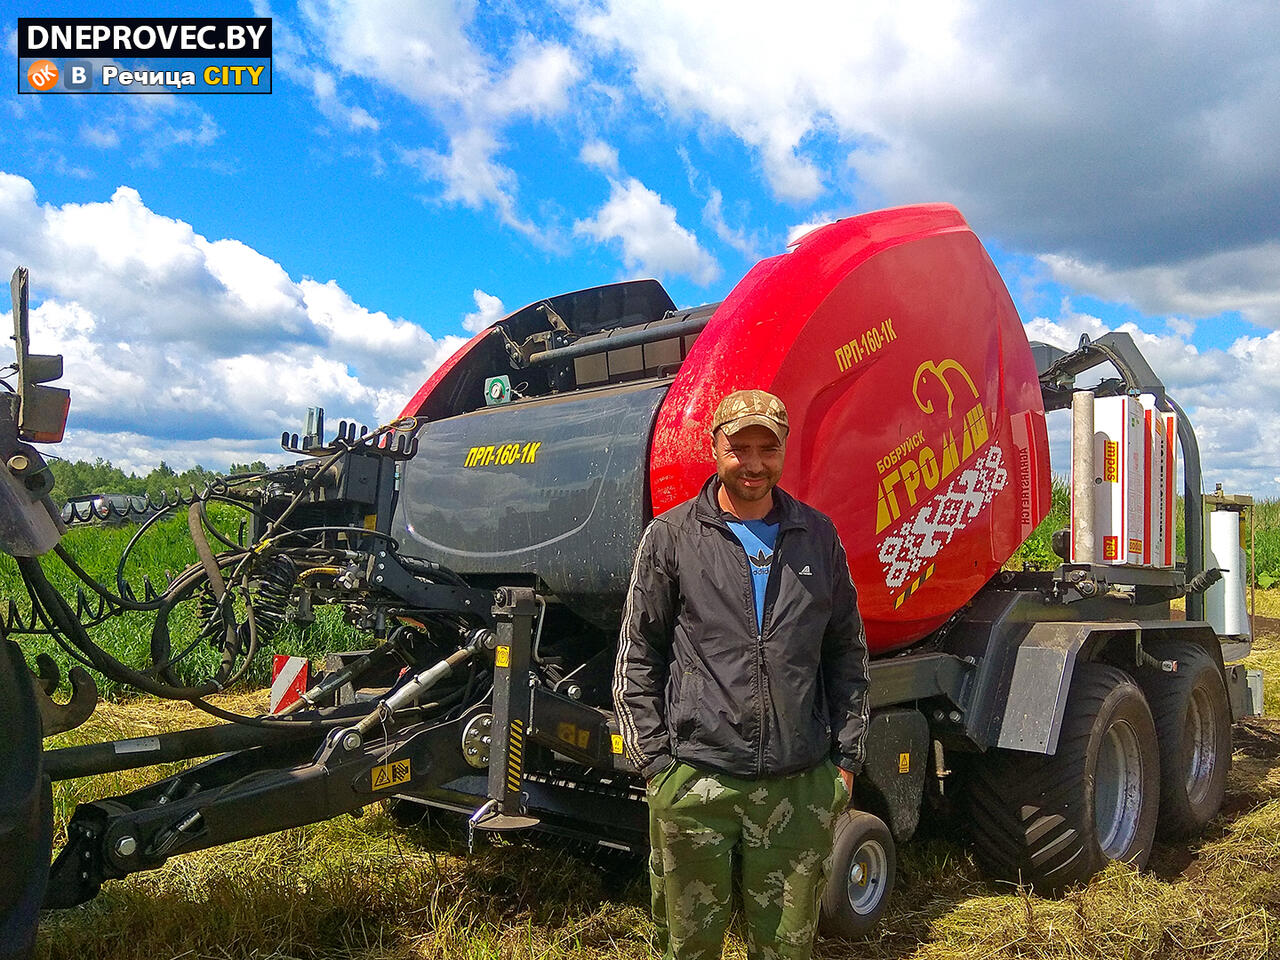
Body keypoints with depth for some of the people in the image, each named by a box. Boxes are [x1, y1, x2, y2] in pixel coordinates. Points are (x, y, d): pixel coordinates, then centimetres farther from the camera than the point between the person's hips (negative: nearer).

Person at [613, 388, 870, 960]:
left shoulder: (817, 535, 7)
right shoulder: (672, 536, 0)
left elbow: (846, 653, 13)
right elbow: (637, 659, 2)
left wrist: (847, 758, 9)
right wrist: (653, 762, -3)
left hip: (800, 785, 2)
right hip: (693, 783, -2)